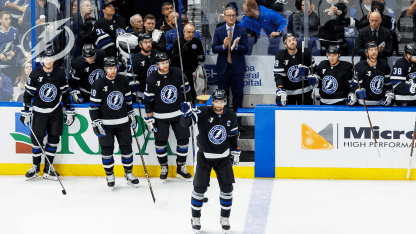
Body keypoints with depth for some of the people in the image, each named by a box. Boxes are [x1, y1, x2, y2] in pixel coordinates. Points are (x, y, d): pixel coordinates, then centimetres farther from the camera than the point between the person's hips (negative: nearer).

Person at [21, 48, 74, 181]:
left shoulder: (60, 74, -2)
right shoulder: (35, 74, -7)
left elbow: (65, 93, 6)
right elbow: (28, 93, -2)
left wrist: (69, 111, 4)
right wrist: (26, 111, -6)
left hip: (55, 112, 2)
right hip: (39, 111, -2)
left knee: (54, 139, 0)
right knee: (37, 138, -3)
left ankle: (48, 168, 9)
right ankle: (35, 167, 12)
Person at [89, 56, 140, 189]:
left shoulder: (123, 81, 1)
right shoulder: (98, 85, -11)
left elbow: (128, 99, 14)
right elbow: (94, 106, -9)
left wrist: (132, 115, 13)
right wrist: (96, 124, -12)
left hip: (123, 122, 3)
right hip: (106, 124, -3)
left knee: (126, 148, 6)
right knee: (107, 150, 3)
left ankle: (129, 174, 21)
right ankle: (110, 176, 18)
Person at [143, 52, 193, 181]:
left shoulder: (177, 73, -6)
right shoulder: (151, 79, -11)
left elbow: (186, 91, 5)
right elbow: (148, 100, -5)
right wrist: (149, 119, -7)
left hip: (178, 113, 2)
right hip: (160, 117, -2)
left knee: (183, 139, 1)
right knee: (160, 141, 2)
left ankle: (181, 168, 13)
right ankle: (164, 168, 21)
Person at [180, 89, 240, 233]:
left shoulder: (231, 116, -4)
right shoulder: (203, 113, -16)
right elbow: (185, 123, -26)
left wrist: (235, 152, 12)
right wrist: (187, 113, -46)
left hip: (223, 157, 3)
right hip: (204, 156, -3)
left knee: (227, 188, 1)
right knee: (199, 188, -1)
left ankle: (225, 218, 18)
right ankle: (195, 218, 18)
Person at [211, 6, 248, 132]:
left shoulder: (242, 31, 2)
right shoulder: (218, 31, 5)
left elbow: (246, 49, -2)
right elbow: (214, 48, 0)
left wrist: (237, 46, -22)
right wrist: (223, 46, -20)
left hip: (237, 68, -1)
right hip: (223, 67, 1)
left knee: (238, 96, 1)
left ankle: (237, 122, 8)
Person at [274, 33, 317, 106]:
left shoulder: (305, 53, -4)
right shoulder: (280, 56, -9)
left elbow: (313, 67, 11)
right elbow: (278, 75, -14)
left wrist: (312, 76, -10)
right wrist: (280, 89, -26)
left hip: (305, 91, 1)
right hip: (288, 91, -1)